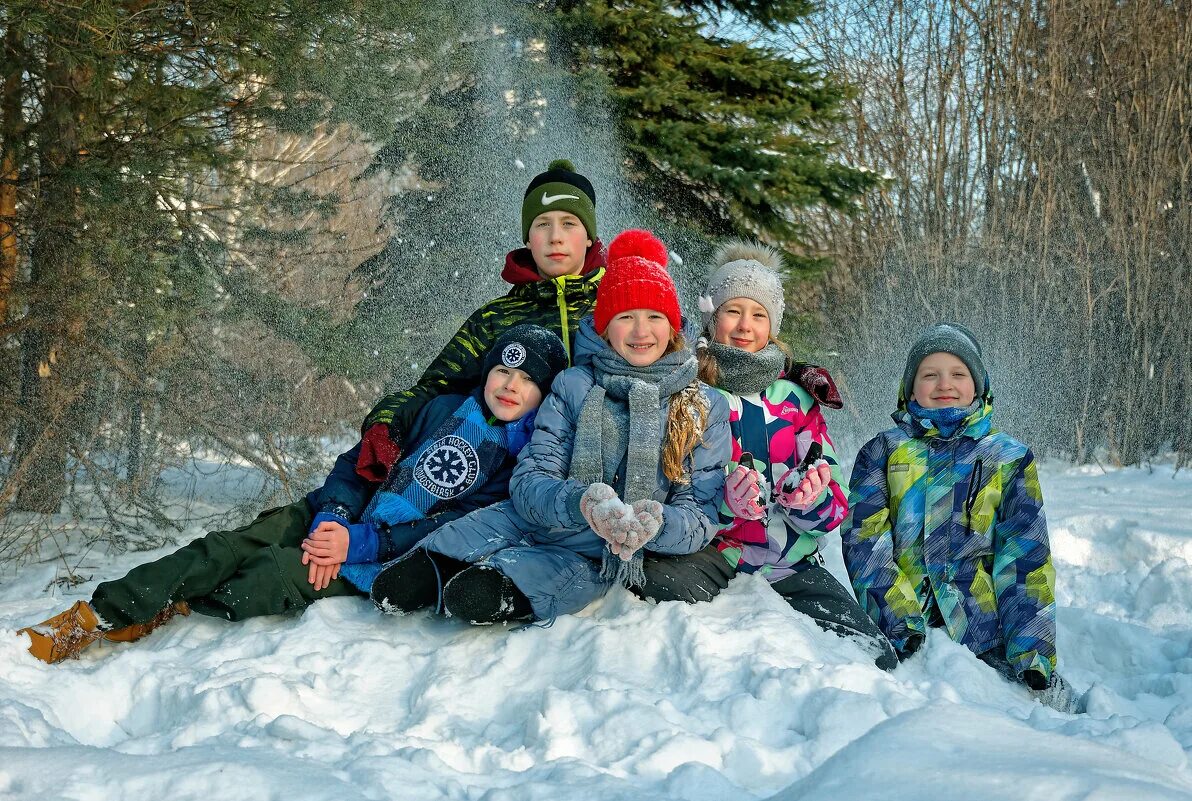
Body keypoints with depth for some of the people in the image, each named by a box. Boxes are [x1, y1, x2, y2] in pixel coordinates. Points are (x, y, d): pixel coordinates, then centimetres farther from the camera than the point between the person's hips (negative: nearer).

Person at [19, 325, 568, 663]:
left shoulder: (525, 462, -6)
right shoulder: (443, 409, 7)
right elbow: (359, 460, 8)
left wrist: (357, 543, -23)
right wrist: (330, 517, -11)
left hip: (384, 563, -4)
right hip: (342, 518, 4)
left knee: (277, 574, -28)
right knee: (226, 549, -16)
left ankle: (156, 619, -14)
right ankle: (86, 621, -17)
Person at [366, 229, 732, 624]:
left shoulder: (706, 408, 4)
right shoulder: (574, 386, 6)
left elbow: (700, 517, -2)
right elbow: (529, 479, -4)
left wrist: (654, 525, -27)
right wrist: (581, 502, -28)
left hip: (597, 560, -2)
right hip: (531, 524, 2)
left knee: (477, 597, -32)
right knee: (393, 588, -23)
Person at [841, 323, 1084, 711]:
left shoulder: (1009, 458, 14)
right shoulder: (882, 453, 13)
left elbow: (1025, 557, 6)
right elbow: (864, 541, 2)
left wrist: (1030, 651, -7)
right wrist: (900, 622, -14)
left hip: (990, 640, 0)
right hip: (901, 642, 0)